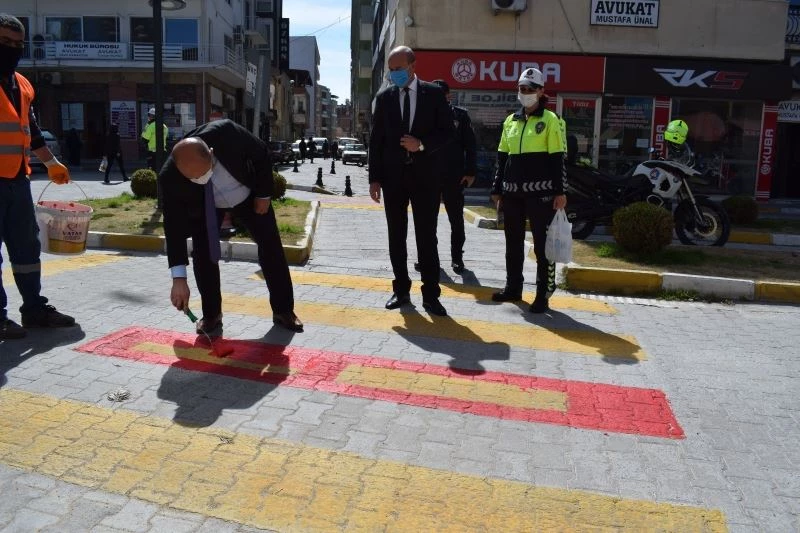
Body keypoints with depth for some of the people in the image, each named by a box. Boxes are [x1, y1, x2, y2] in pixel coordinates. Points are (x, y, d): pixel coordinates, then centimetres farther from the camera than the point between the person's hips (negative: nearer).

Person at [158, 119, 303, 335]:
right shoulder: (169, 177, -34)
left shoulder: (226, 133, -39)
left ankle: (283, 310, 14)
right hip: (203, 206, 0)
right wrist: (179, 278, -33)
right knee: (203, 253, -13)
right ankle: (211, 315, 6)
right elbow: (174, 226, -30)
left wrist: (264, 194, -14)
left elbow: (262, 153, -19)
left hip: (249, 193, 1)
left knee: (271, 246, 1)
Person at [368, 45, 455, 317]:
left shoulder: (434, 93, 1)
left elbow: (447, 131, 1)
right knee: (396, 236, 7)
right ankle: (401, 290, 17)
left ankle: (430, 294, 6)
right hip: (393, 175, 2)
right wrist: (375, 178, 0)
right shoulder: (384, 97, 6)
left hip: (424, 175, -2)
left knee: (426, 236, 0)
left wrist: (422, 144, -16)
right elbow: (376, 140, 6)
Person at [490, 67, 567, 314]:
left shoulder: (550, 120, -1)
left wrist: (560, 192, -11)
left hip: (540, 192, -5)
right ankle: (513, 288, 24)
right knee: (513, 242, 12)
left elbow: (557, 159, -5)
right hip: (512, 192, 6)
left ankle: (543, 295, 6)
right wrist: (497, 189, 13)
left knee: (543, 244, -1)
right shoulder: (511, 120, 13)